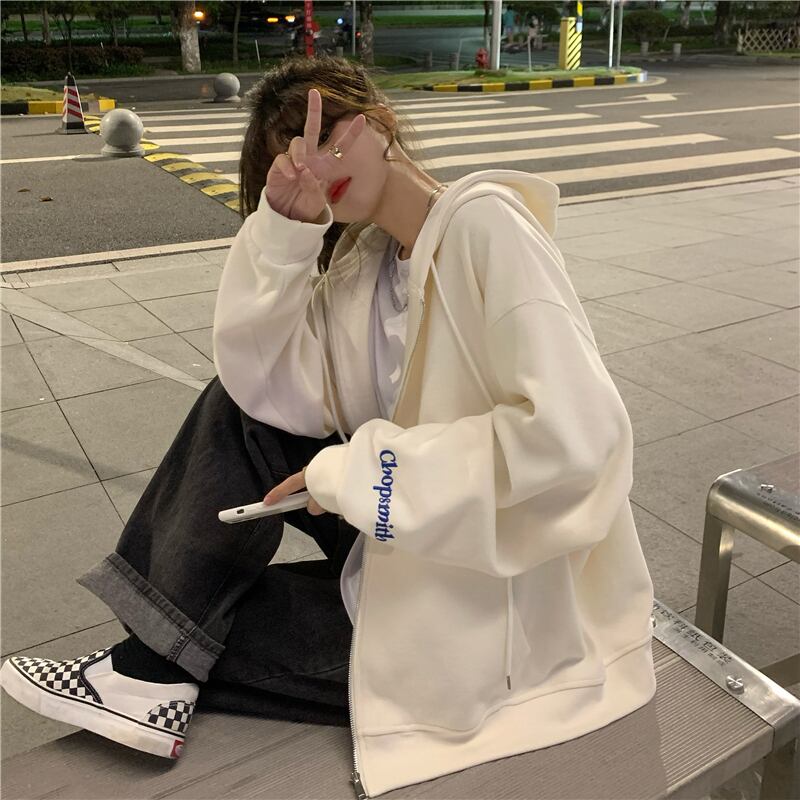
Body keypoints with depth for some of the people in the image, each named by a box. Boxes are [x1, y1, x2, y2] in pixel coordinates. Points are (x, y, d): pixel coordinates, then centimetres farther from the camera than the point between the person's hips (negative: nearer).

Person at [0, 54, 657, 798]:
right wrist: (284, 230, -18)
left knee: (199, 615, -8)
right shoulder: (366, 257, 4)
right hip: (409, 537, 7)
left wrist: (362, 471, -23)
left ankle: (156, 669, 22)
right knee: (238, 409, -2)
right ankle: (156, 662, 0)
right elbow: (268, 389, -7)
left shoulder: (485, 225, -19)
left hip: (498, 595, -7)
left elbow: (574, 432, -30)